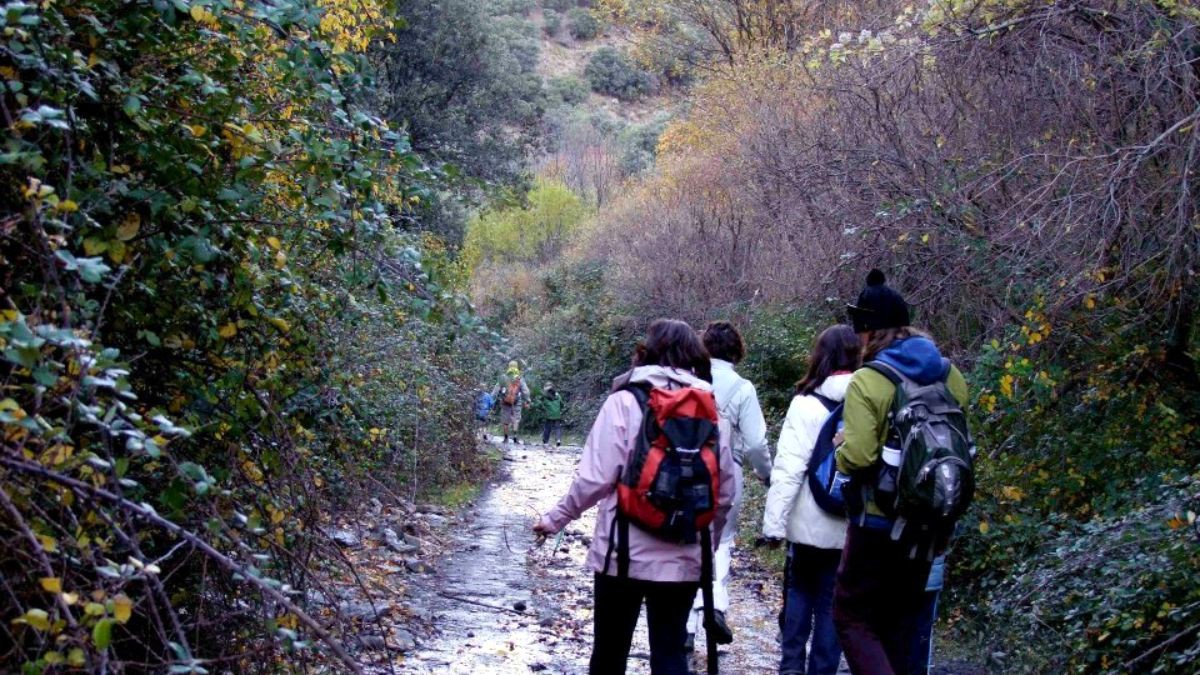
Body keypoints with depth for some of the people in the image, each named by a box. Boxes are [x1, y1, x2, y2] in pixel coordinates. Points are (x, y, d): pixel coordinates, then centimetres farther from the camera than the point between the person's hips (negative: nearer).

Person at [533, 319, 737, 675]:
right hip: (684, 558, 3)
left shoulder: (625, 402, -7)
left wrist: (556, 518, 2)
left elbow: (596, 478, -12)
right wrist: (708, 542, 19)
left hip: (625, 552, -2)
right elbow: (724, 494, 4)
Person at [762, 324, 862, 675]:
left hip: (810, 523, -1)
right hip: (854, 528, 2)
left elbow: (788, 469, -13)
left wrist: (774, 522, -9)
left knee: (799, 592, 18)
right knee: (833, 604, 12)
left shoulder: (808, 404, -9)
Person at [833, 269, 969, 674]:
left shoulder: (867, 382, -16)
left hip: (879, 520, -6)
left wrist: (841, 448, -3)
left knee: (851, 617, 4)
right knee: (900, 623, 18)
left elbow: (858, 457, -23)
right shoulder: (949, 376, 4)